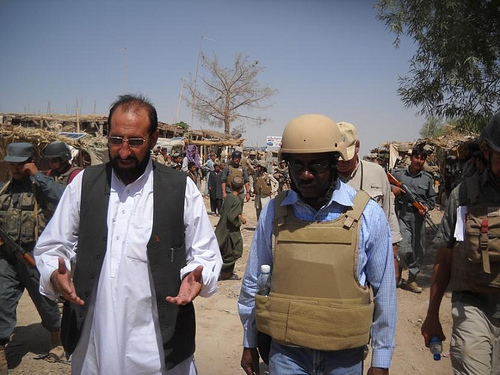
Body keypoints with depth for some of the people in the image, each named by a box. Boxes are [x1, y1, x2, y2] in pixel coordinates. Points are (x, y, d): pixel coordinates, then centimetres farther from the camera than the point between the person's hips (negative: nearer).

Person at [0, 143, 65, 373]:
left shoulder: (39, 186, -4)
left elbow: (59, 198, -25)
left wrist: (37, 174, -19)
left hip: (34, 253, -4)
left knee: (44, 299, 10)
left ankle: (57, 341, 31)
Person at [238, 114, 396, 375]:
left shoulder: (368, 214, -11)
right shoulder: (274, 211, -7)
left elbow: (383, 291, -3)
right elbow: (253, 281, 3)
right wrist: (249, 343, 10)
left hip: (345, 352, 0)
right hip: (286, 348, 1)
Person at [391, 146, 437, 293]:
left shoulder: (428, 178, 8)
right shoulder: (397, 173, 2)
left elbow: (432, 198, 15)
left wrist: (427, 206, -5)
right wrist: (392, 187, -11)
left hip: (419, 217, 3)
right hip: (402, 216, -3)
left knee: (418, 250, 9)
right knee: (404, 250, -14)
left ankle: (412, 280, 25)